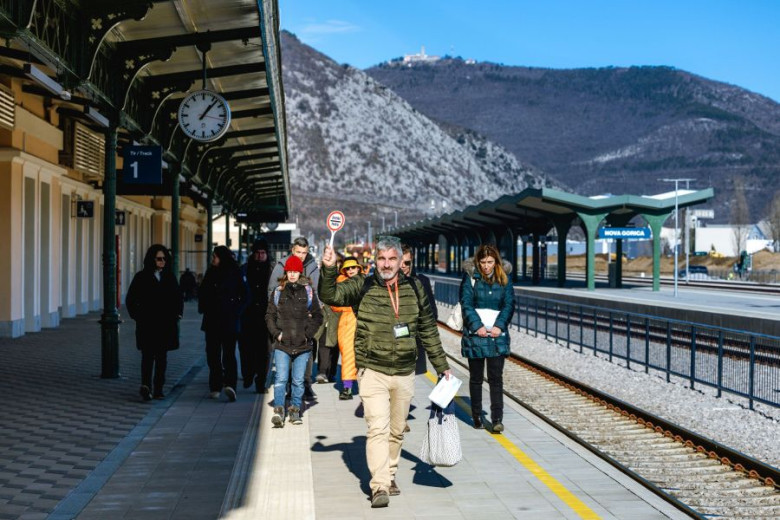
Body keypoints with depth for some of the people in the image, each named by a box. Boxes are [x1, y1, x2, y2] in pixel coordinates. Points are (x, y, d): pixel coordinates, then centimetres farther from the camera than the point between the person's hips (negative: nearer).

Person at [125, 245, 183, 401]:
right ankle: (146, 385, -16)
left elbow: (178, 298, 17)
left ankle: (159, 389, 4)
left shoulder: (170, 277, 8)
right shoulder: (141, 277, -1)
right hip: (148, 324, -3)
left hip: (166, 324, 3)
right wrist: (138, 316, -3)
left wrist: (177, 315, 7)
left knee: (162, 357, 3)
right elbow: (130, 299, 2)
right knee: (148, 355, -8)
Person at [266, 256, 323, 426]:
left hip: (303, 345, 0)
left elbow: (317, 316, 8)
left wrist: (308, 333, -2)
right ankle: (278, 410, -9)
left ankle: (295, 409, 16)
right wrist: (276, 333, -2)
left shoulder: (308, 292, 6)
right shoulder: (278, 292, 7)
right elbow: (270, 315, 10)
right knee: (281, 378, -9)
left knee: (298, 380, 5)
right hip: (282, 344, 0)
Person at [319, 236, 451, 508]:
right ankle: (380, 487, -13)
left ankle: (390, 475, 30)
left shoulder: (414, 289, 7)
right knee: (378, 428, -14)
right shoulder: (363, 286, -1)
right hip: (373, 371, -3)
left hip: (405, 373, 4)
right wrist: (329, 270, -32)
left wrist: (442, 365, 16)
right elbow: (330, 295, -15)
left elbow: (428, 330, 14)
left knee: (397, 431, 13)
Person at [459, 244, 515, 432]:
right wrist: (477, 326, -16)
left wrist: (500, 326, -11)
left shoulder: (504, 278, 6)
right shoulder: (470, 277, -1)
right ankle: (476, 416, 21)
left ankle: (497, 418, 0)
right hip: (475, 334, -1)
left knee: (496, 378, -2)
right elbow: (466, 303, -6)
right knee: (476, 378, 9)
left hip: (497, 334, 1)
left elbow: (509, 304, 2)